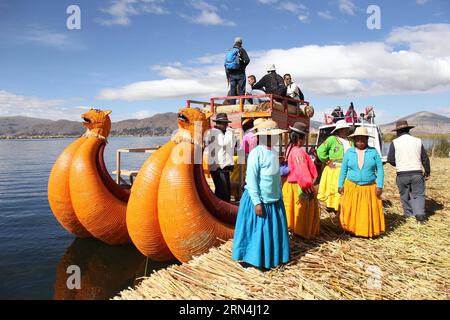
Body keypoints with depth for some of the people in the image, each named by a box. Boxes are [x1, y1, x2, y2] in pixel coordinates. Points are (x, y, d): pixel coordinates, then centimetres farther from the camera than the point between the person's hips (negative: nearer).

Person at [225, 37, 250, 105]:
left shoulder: (229, 52, 15)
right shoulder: (241, 50, -1)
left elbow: (225, 65, 15)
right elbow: (247, 60, -16)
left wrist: (227, 77, 18)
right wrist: (243, 67, 2)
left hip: (231, 74, 4)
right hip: (240, 74, -4)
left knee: (232, 91, 5)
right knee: (241, 91, -4)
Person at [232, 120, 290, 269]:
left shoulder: (274, 152, 6)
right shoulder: (256, 153, -17)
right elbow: (251, 180, -18)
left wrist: (279, 196, 12)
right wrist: (257, 202, -19)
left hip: (274, 199, 7)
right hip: (259, 199, -7)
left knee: (273, 230, 14)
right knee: (256, 230, 4)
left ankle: (270, 258, 30)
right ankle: (248, 258, 21)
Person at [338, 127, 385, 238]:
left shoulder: (373, 152, 1)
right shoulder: (349, 152, 3)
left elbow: (380, 169, 0)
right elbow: (343, 170, 7)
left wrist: (379, 186, -7)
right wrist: (340, 185, 3)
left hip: (369, 188, 0)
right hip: (351, 187, 1)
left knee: (369, 211, 4)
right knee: (351, 210, 1)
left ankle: (369, 231, 18)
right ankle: (352, 230, 14)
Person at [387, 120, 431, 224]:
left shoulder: (395, 142, -4)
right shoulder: (418, 141, 2)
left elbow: (390, 159, -3)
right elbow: (425, 158, 7)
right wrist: (427, 172, 19)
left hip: (402, 174, -1)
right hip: (417, 173, 1)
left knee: (405, 196, 15)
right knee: (418, 194, 9)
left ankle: (409, 214, 24)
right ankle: (420, 214, -6)